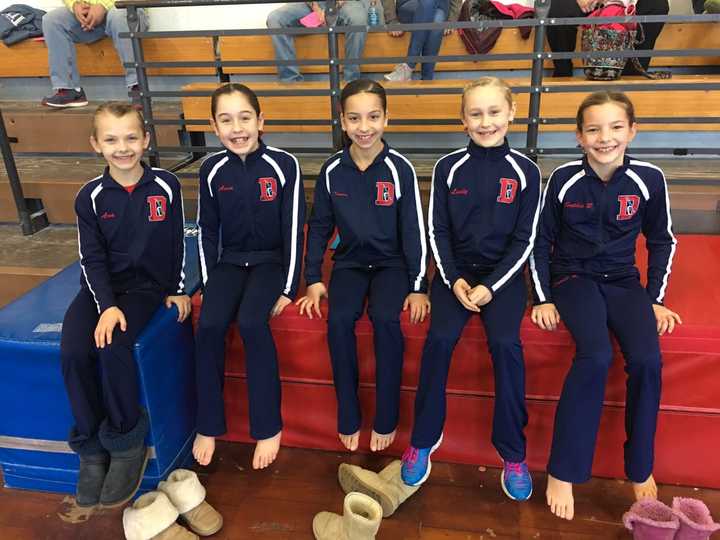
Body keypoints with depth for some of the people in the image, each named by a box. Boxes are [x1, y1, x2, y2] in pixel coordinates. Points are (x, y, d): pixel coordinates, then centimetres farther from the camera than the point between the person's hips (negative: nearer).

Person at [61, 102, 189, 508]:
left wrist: (177, 290, 5)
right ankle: (92, 448, -4)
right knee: (74, 352, -24)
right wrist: (107, 306, -17)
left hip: (146, 285, -2)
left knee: (114, 347, -28)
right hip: (101, 287, 2)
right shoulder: (90, 197, -1)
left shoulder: (166, 186, -4)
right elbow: (92, 259, -4)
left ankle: (126, 443, -6)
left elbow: (177, 244, 5)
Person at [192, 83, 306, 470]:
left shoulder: (284, 165, -11)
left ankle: (268, 426, -12)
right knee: (208, 325, -22)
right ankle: (208, 425, -3)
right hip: (229, 262, 3)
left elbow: (294, 230, -10)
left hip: (272, 260, -3)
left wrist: (287, 289, -12)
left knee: (251, 322, -29)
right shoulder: (212, 170, -1)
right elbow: (207, 231, 7)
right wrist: (208, 283, 1)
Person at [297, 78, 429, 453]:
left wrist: (418, 287, -10)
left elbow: (414, 229, -7)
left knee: (385, 318, -29)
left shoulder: (400, 168, -11)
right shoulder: (332, 171, -4)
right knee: (339, 319, -25)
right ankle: (348, 417, -9)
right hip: (349, 262, 2)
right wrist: (314, 279, 0)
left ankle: (386, 418, -11)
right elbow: (319, 226, 5)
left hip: (391, 262, -2)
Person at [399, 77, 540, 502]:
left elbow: (524, 239, -3)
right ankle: (424, 439, -5)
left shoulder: (525, 172, -2)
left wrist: (491, 286, -14)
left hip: (504, 273, -1)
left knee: (506, 343, -26)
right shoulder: (448, 168, 1)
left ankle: (513, 452, -8)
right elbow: (438, 231, 1)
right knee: (440, 338, -24)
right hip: (456, 270, 1)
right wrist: (454, 280, -12)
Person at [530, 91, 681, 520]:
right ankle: (563, 472, -16)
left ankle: (640, 467, 0)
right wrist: (544, 299, -4)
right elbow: (542, 241, 1)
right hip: (574, 278, -2)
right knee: (596, 356, -28)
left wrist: (656, 299, 3)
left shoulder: (649, 179, -5)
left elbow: (662, 241, 8)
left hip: (623, 281, 2)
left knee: (647, 359, -23)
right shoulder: (564, 179, -8)